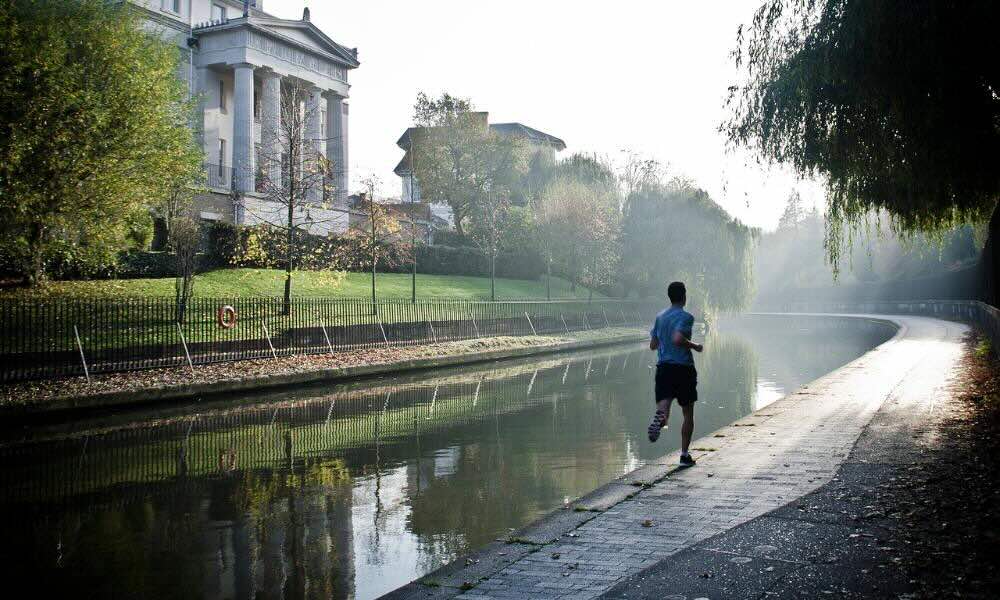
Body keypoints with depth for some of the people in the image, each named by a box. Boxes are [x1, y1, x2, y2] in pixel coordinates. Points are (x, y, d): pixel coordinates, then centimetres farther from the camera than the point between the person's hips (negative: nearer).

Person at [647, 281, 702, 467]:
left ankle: (659, 418, -44)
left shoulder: (660, 317, 11)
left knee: (663, 407, -7)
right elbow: (677, 339, -24)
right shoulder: (685, 317, -9)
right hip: (683, 368, -4)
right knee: (688, 414, 11)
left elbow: (653, 345, 14)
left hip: (663, 368, 4)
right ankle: (685, 455, 13)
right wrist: (694, 346, -8)